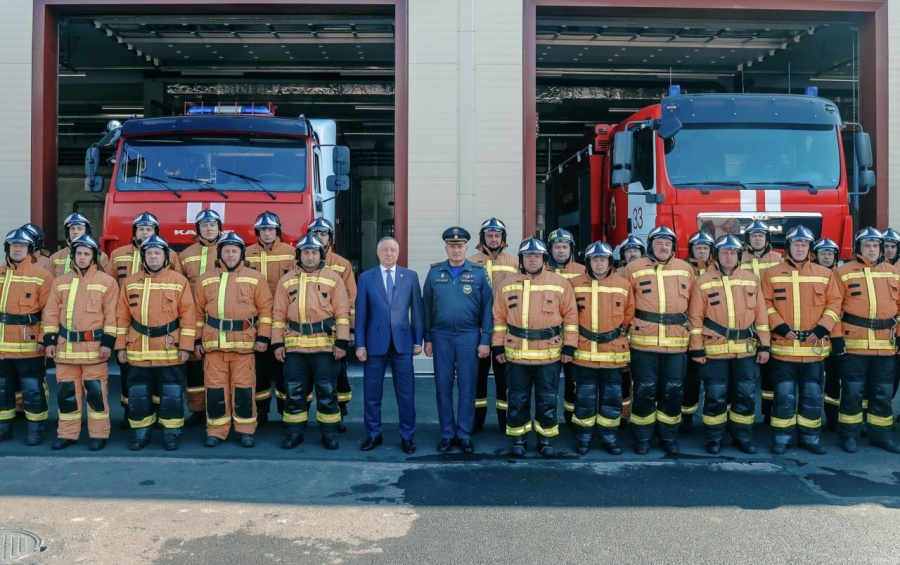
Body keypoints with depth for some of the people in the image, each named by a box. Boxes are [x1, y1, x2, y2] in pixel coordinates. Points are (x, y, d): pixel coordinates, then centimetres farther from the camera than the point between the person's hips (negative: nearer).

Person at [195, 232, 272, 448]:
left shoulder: (255, 278, 3)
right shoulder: (206, 279, 10)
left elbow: (265, 309, 1)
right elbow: (198, 312, 12)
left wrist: (263, 337, -5)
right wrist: (197, 340, 8)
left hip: (244, 342, -2)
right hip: (213, 342, 2)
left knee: (243, 387, 2)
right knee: (215, 387, 4)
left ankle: (246, 430, 13)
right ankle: (216, 431, 15)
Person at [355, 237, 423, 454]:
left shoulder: (410, 276, 5)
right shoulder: (366, 278, 4)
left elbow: (416, 310, 6)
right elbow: (361, 314, 2)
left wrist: (418, 340, 2)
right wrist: (360, 344, -2)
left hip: (402, 341, 0)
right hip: (375, 342, 0)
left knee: (406, 393, 4)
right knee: (372, 393, 8)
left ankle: (407, 436, 16)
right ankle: (373, 434, 22)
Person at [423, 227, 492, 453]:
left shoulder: (479, 273, 0)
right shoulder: (434, 272, 4)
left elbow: (487, 308, 0)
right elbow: (427, 307, 7)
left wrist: (485, 340, -5)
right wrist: (427, 338, 5)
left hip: (469, 336, -1)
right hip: (441, 336, 1)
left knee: (467, 387, 4)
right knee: (443, 386, 6)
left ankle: (464, 434, 15)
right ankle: (447, 434, 17)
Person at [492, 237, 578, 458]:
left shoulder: (560, 283, 0)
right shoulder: (507, 285, 4)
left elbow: (570, 316, 1)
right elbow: (499, 317, 7)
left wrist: (569, 346, -3)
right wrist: (497, 346, 3)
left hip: (549, 354, -1)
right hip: (516, 353, 1)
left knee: (547, 400, 8)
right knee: (517, 399, 8)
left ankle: (546, 439, 22)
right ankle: (519, 438, 22)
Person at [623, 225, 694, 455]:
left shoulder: (686, 269, 10)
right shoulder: (634, 269, 2)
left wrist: (686, 325, 14)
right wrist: (630, 327, 3)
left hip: (676, 343, 2)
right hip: (643, 343, -2)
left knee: (673, 392, 8)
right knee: (644, 391, 2)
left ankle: (668, 436, 24)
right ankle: (642, 437, 16)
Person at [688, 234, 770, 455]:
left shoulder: (751, 280, 8)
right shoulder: (704, 281, 0)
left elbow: (761, 315, 9)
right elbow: (695, 317, -1)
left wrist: (764, 345, 5)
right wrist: (696, 349, -5)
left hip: (746, 351, 3)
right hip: (714, 351, -2)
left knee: (746, 396, 8)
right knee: (715, 397, 3)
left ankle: (743, 437, 23)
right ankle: (714, 438, 16)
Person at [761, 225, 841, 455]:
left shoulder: (824, 274, 8)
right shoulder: (772, 273, 2)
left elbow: (834, 303, 5)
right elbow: (765, 303, -1)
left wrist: (822, 327, -7)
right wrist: (778, 326, -13)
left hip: (814, 347, 2)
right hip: (783, 346, -2)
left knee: (812, 395, 9)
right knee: (784, 395, 1)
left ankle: (810, 438, 21)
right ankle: (781, 438, 12)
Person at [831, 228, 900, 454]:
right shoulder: (843, 272, -1)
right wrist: (836, 336, -10)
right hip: (853, 343, -4)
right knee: (852, 391, 1)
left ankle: (881, 435, 22)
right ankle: (849, 435, 12)